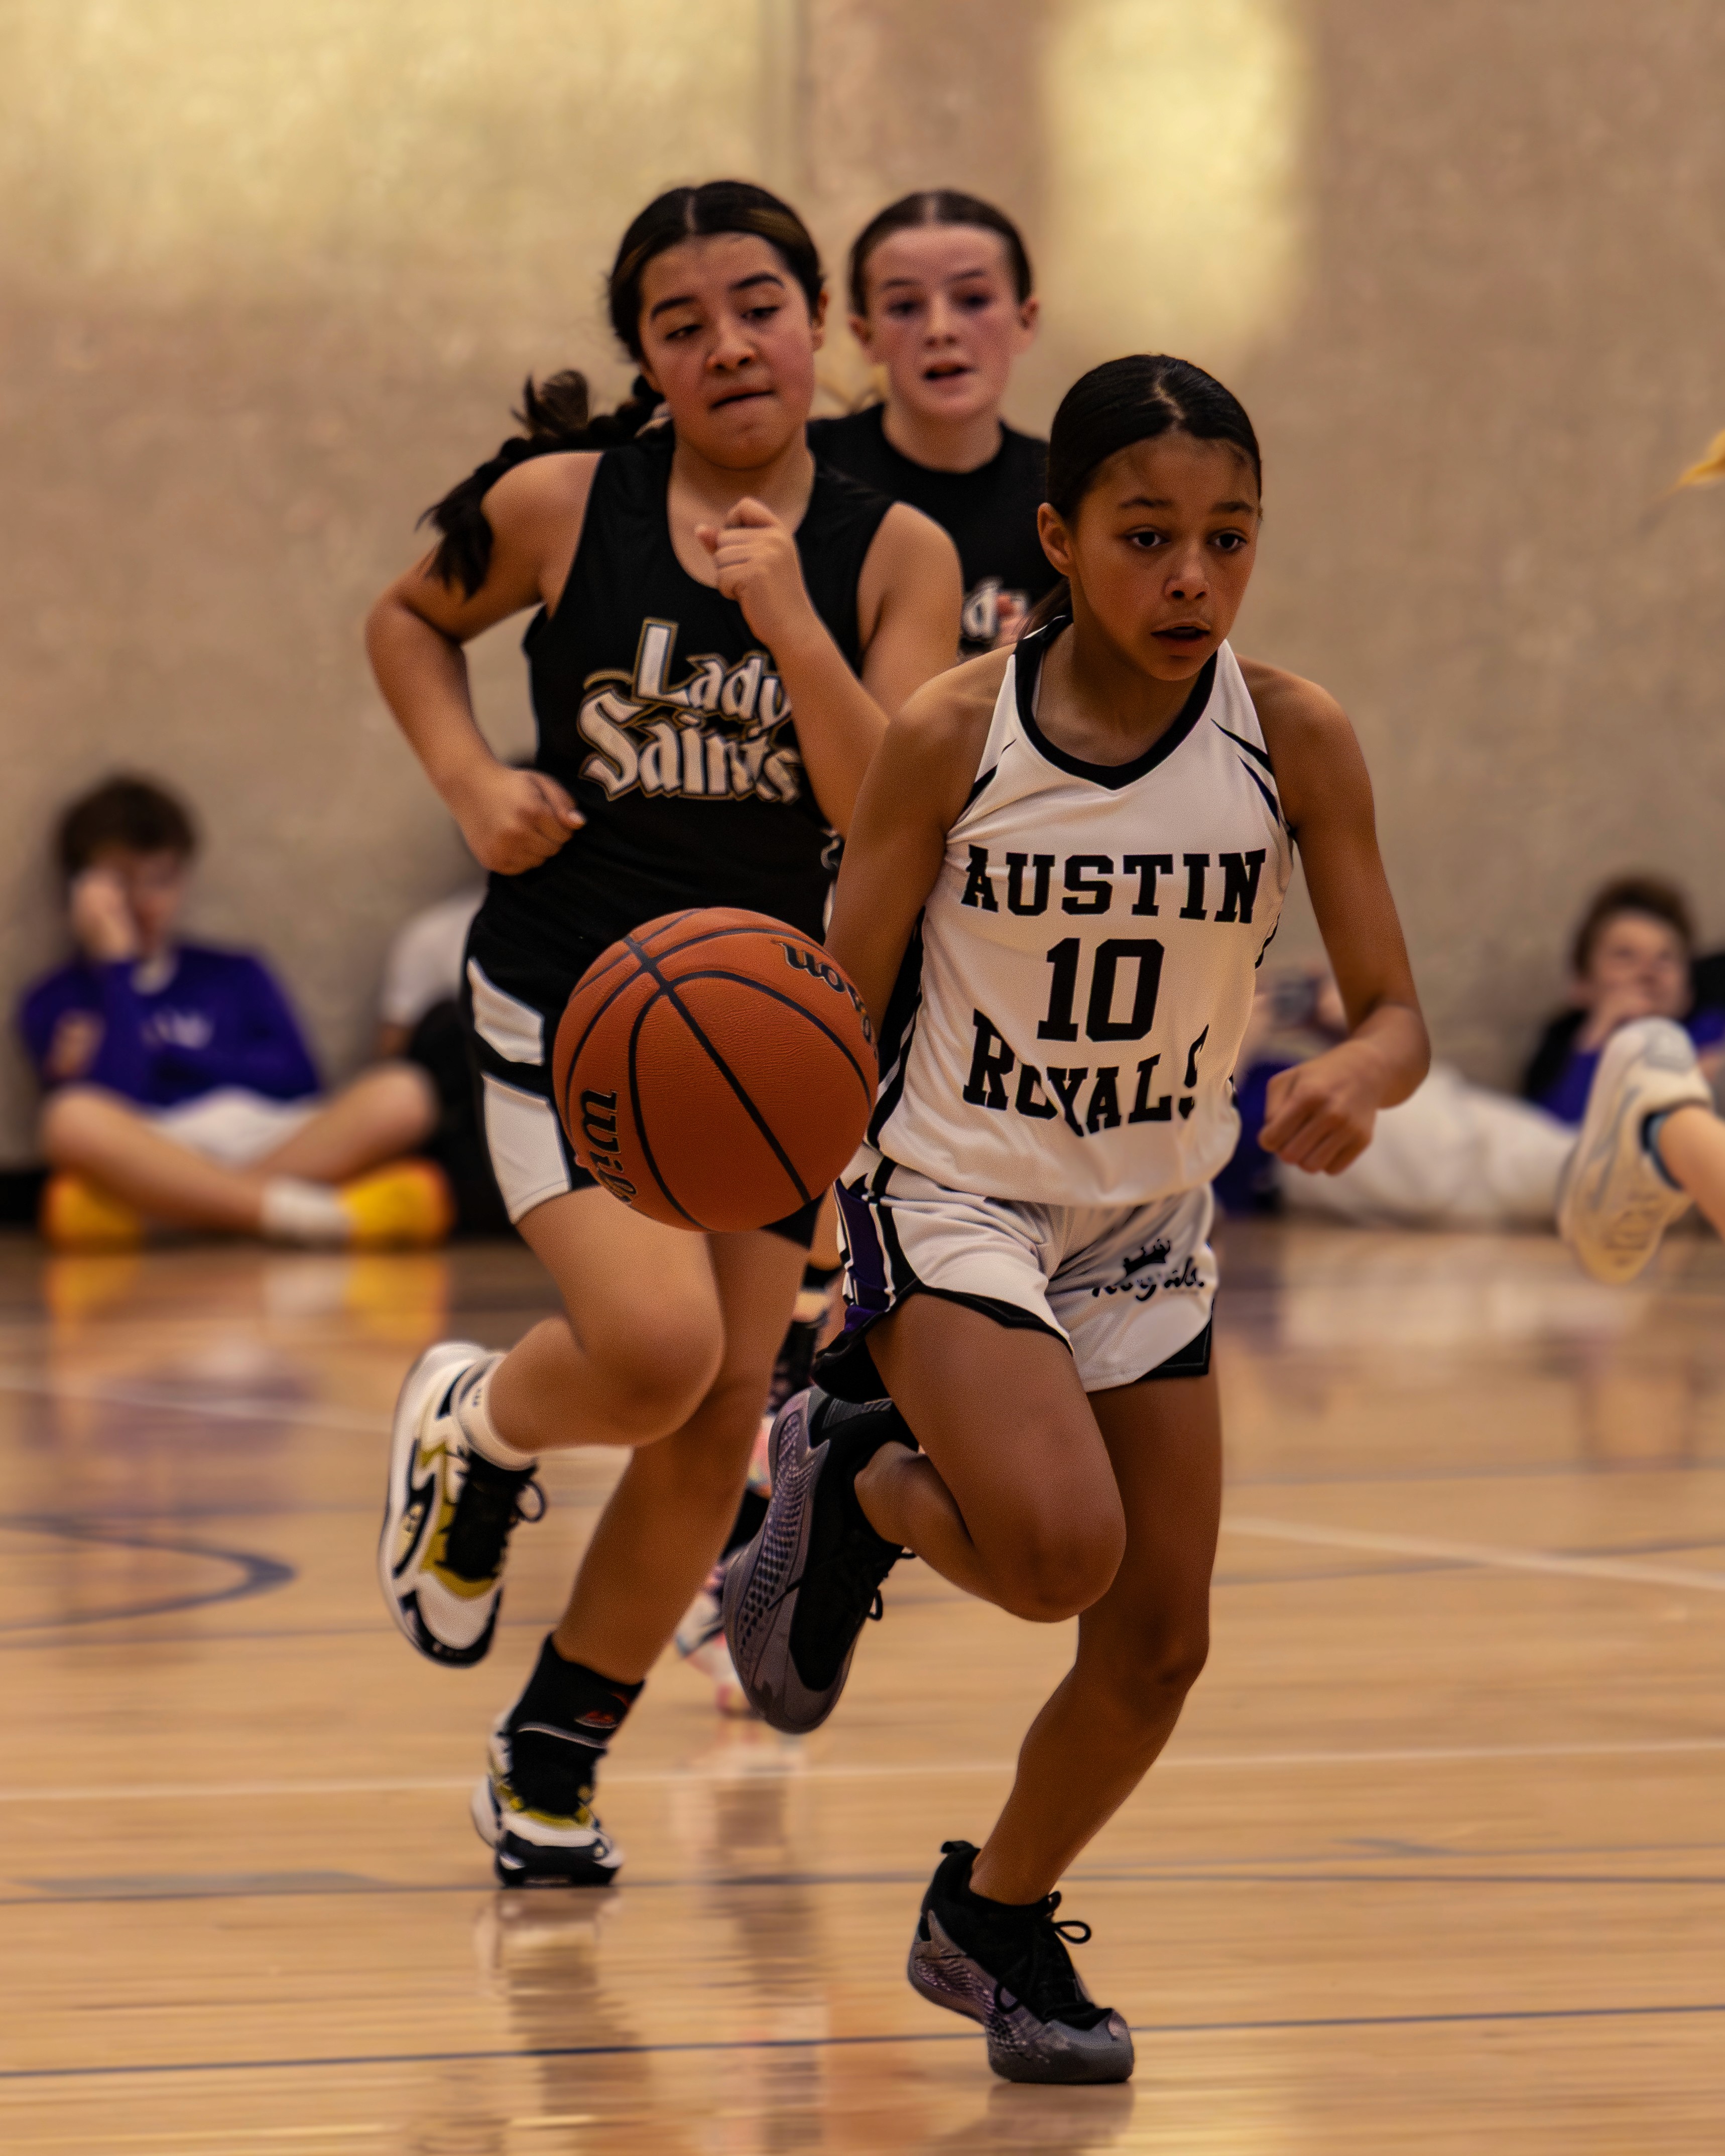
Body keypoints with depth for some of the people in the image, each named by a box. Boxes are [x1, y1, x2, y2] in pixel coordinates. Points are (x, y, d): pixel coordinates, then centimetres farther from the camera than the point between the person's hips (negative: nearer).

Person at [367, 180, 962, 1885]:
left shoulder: (892, 555, -5)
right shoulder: (564, 505, -8)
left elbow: (888, 815, -14)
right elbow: (409, 619, 11)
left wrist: (786, 621, -26)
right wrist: (471, 783, -5)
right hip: (567, 992, -3)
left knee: (718, 1424, 4)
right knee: (656, 1351, -24)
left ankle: (553, 1759, 24)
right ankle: (472, 1429, 12)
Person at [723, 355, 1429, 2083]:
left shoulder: (1293, 742, -11)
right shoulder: (951, 738, -16)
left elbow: (1397, 1013, -8)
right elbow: (843, 1011, -7)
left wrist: (1356, 1076, -32)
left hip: (1149, 1228, 4)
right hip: (952, 1203, -4)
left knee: (1159, 1645, 5)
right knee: (1062, 1548, -27)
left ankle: (993, 1919, 32)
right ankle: (855, 1474, 6)